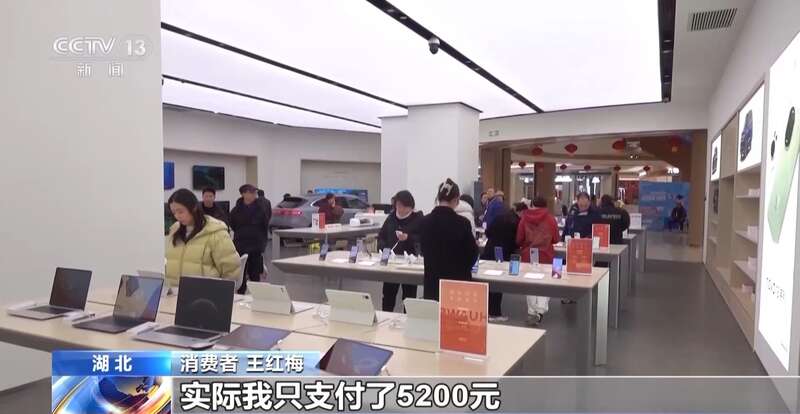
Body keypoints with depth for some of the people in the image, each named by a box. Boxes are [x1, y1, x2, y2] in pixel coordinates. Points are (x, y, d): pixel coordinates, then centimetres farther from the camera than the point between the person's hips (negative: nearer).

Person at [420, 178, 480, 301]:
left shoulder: (424, 222, -4)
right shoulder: (462, 223, -15)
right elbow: (472, 255, -4)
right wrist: (475, 246, 18)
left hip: (432, 281, 3)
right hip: (457, 282, -3)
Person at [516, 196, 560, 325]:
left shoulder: (524, 218, -1)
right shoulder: (550, 218, -1)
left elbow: (518, 239, 0)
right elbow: (555, 239, 4)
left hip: (528, 255, 1)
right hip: (546, 255, -1)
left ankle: (532, 312, 12)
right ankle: (541, 310, -10)